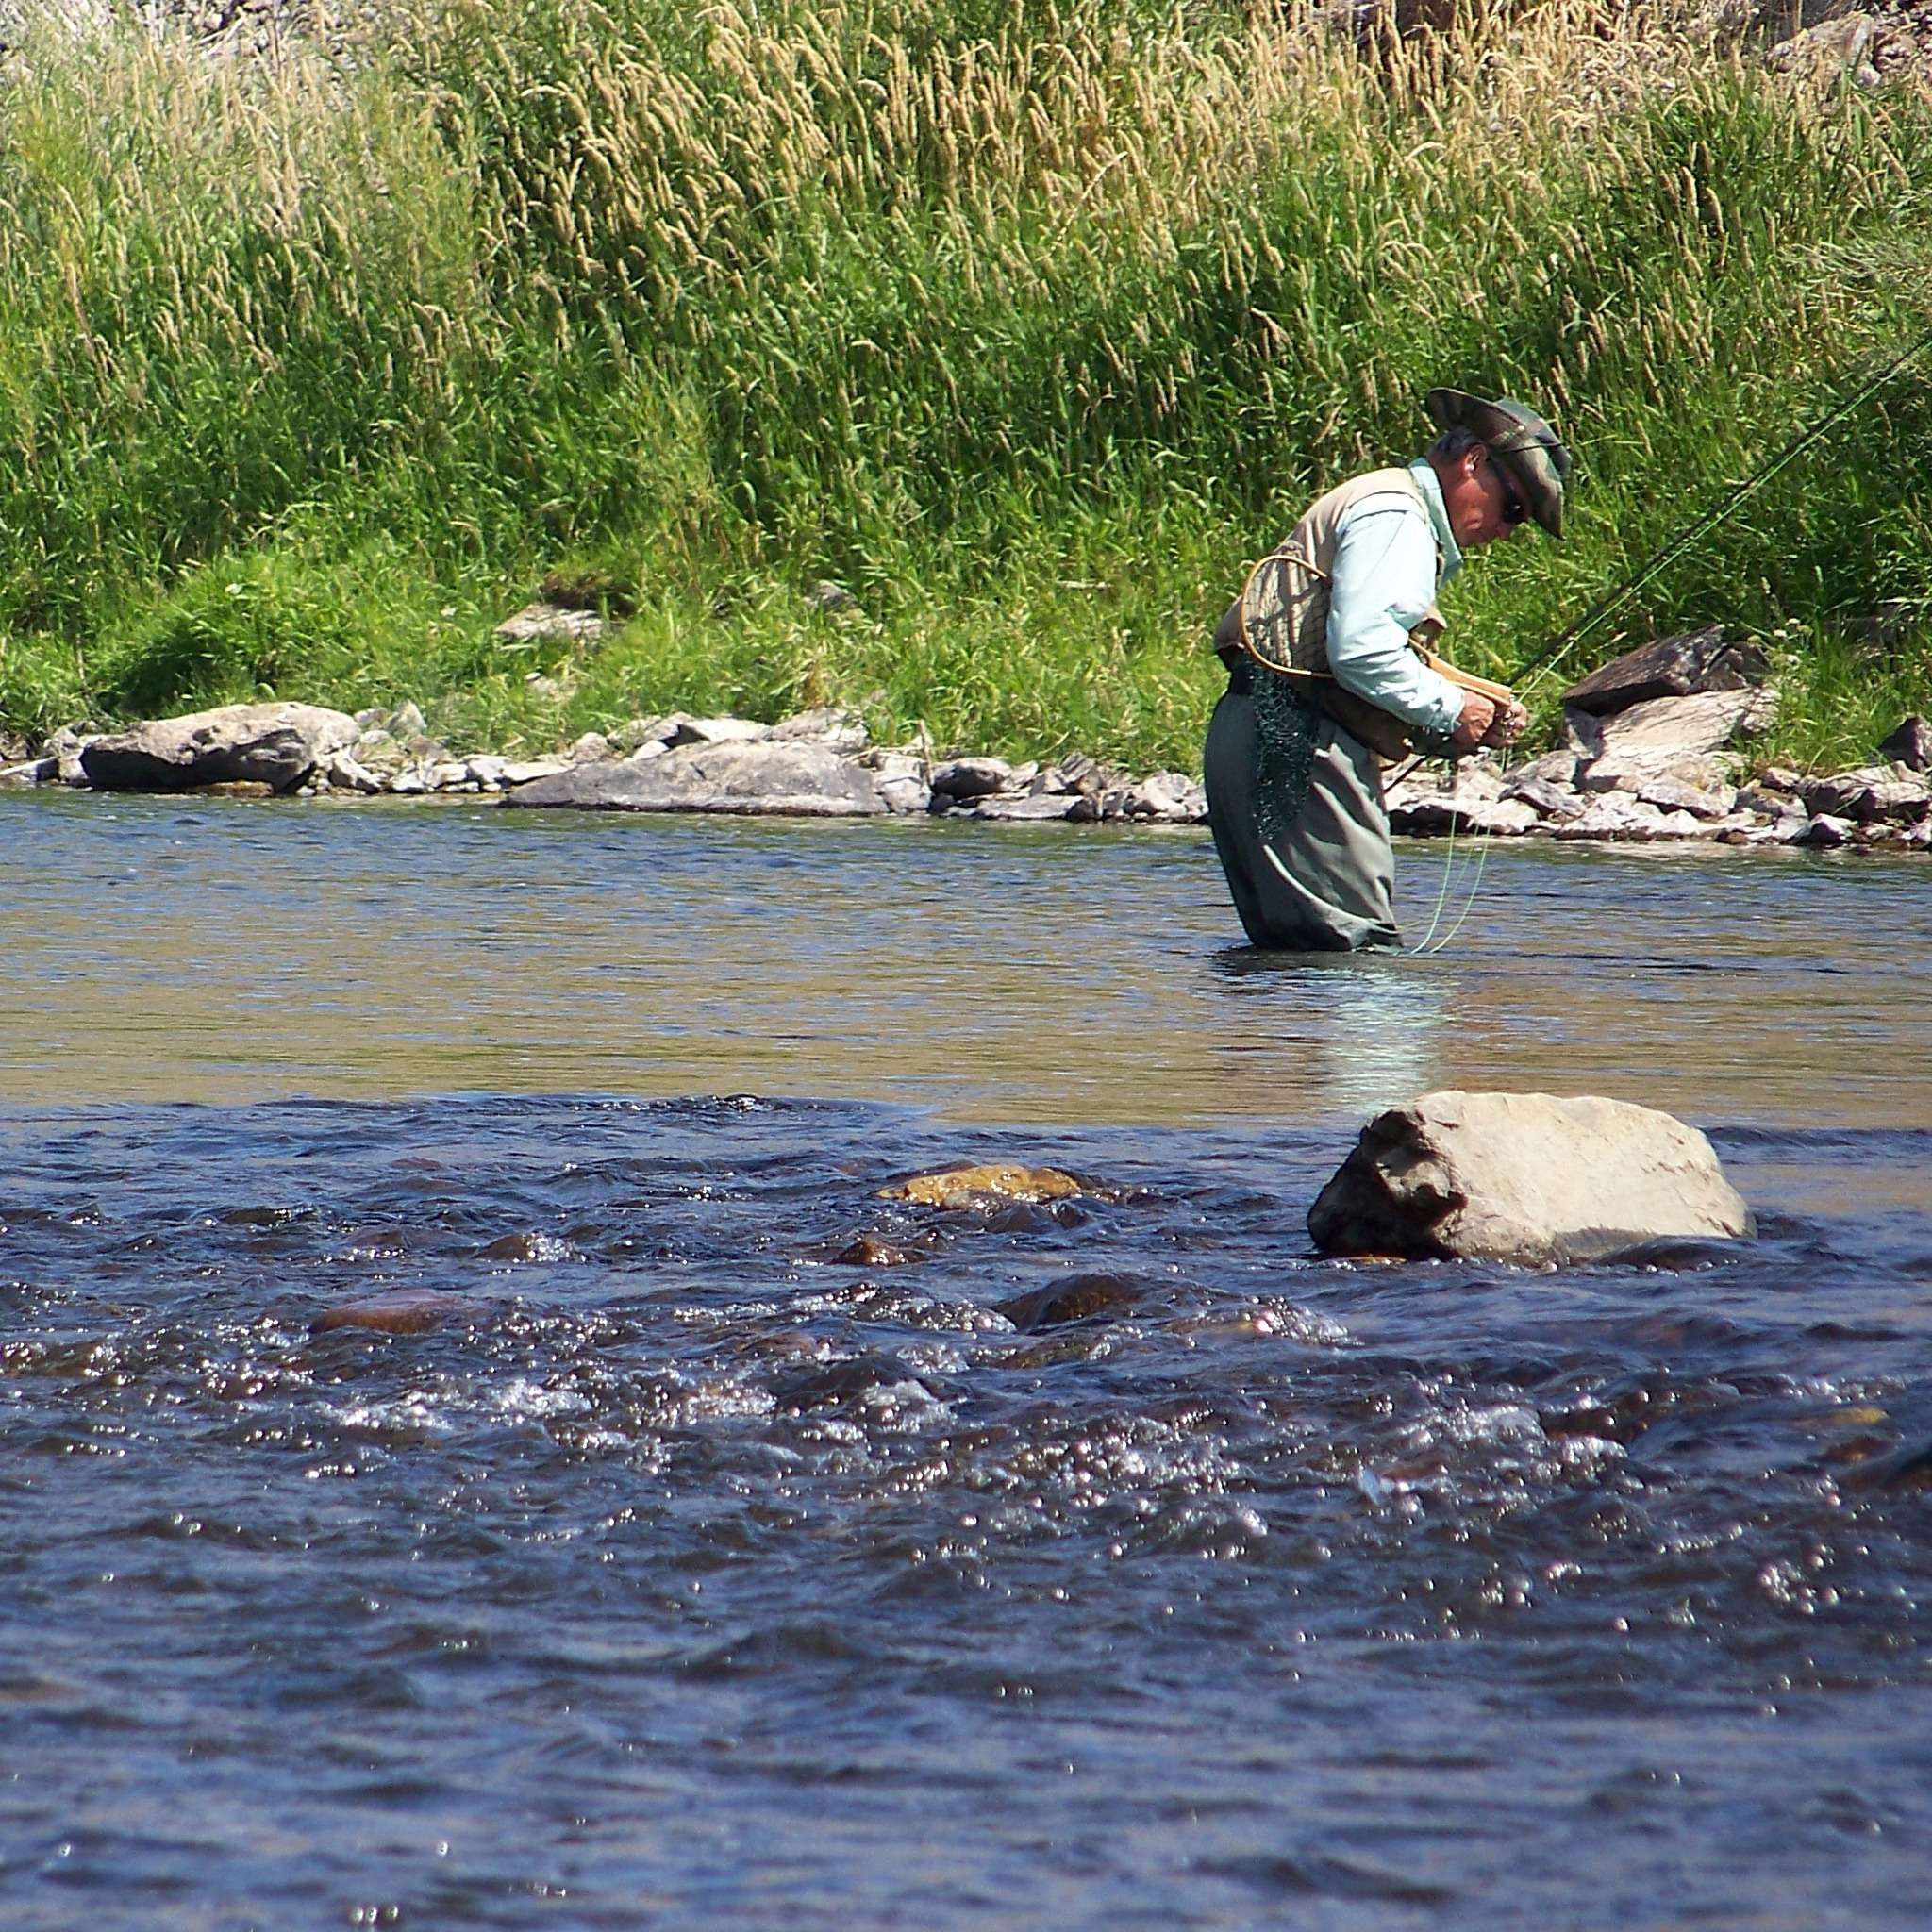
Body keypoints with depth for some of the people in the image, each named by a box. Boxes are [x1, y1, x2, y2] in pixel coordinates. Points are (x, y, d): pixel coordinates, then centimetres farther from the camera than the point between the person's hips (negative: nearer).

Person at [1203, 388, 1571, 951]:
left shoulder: (1407, 522, 28)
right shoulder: (1394, 516, -7)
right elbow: (1359, 651, -21)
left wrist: (1481, 711, 9)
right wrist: (1451, 709, -8)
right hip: (1295, 749, -11)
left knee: (1289, 950, 8)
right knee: (1359, 949, -15)